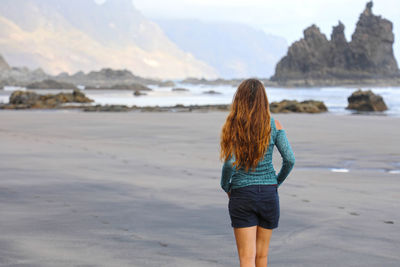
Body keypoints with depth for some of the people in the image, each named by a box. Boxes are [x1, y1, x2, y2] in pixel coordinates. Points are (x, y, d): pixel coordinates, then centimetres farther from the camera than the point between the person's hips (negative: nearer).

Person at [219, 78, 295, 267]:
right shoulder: (274, 125, -2)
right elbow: (290, 159, -7)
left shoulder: (233, 125, -7)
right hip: (268, 194, 2)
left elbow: (230, 163, -15)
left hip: (241, 195, -2)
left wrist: (225, 186, 3)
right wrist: (277, 181, 10)